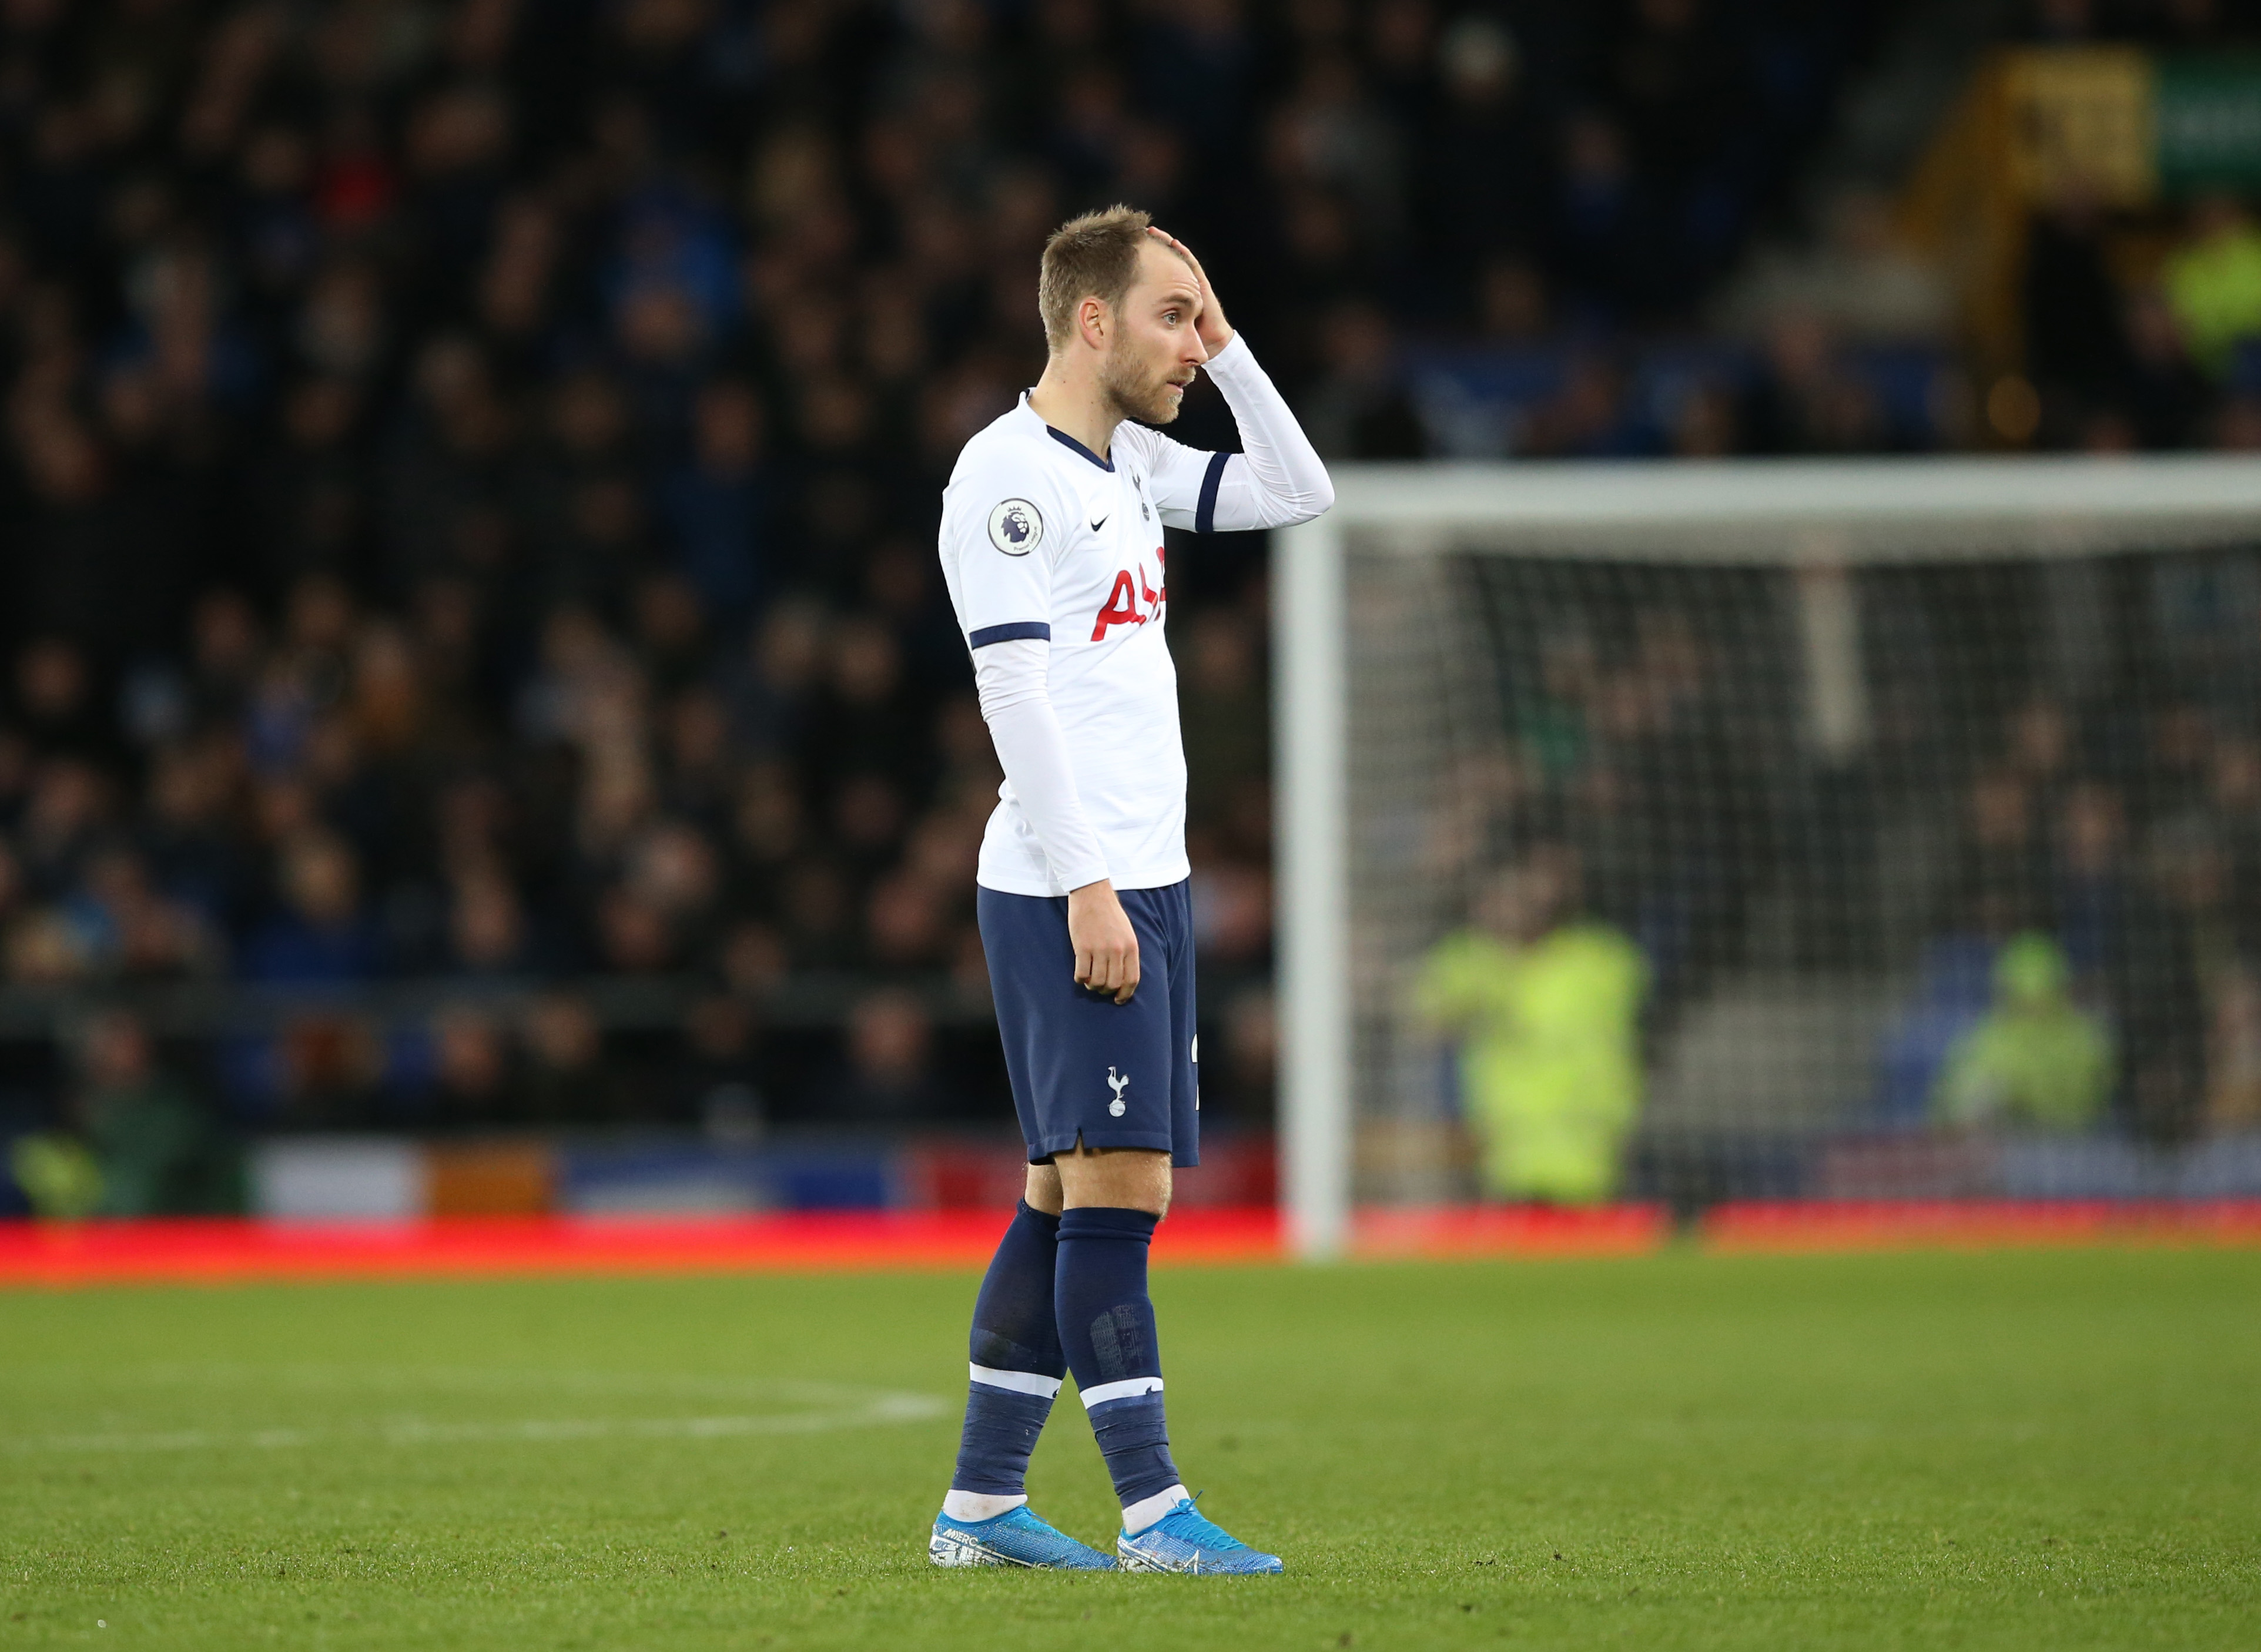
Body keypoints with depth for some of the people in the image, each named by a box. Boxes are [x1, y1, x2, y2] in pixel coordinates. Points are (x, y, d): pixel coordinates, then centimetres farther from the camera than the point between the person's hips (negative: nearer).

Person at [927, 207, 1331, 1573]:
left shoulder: (1132, 464, 16)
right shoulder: (1008, 472, -10)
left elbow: (1300, 493, 23)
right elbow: (1015, 691, -15)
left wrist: (1227, 350, 12)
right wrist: (1086, 889, -19)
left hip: (1147, 882, 9)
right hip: (1067, 889, -9)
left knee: (1072, 1192, 8)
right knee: (1115, 1187, -10)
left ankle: (983, 1504, 12)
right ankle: (1153, 1513, -10)